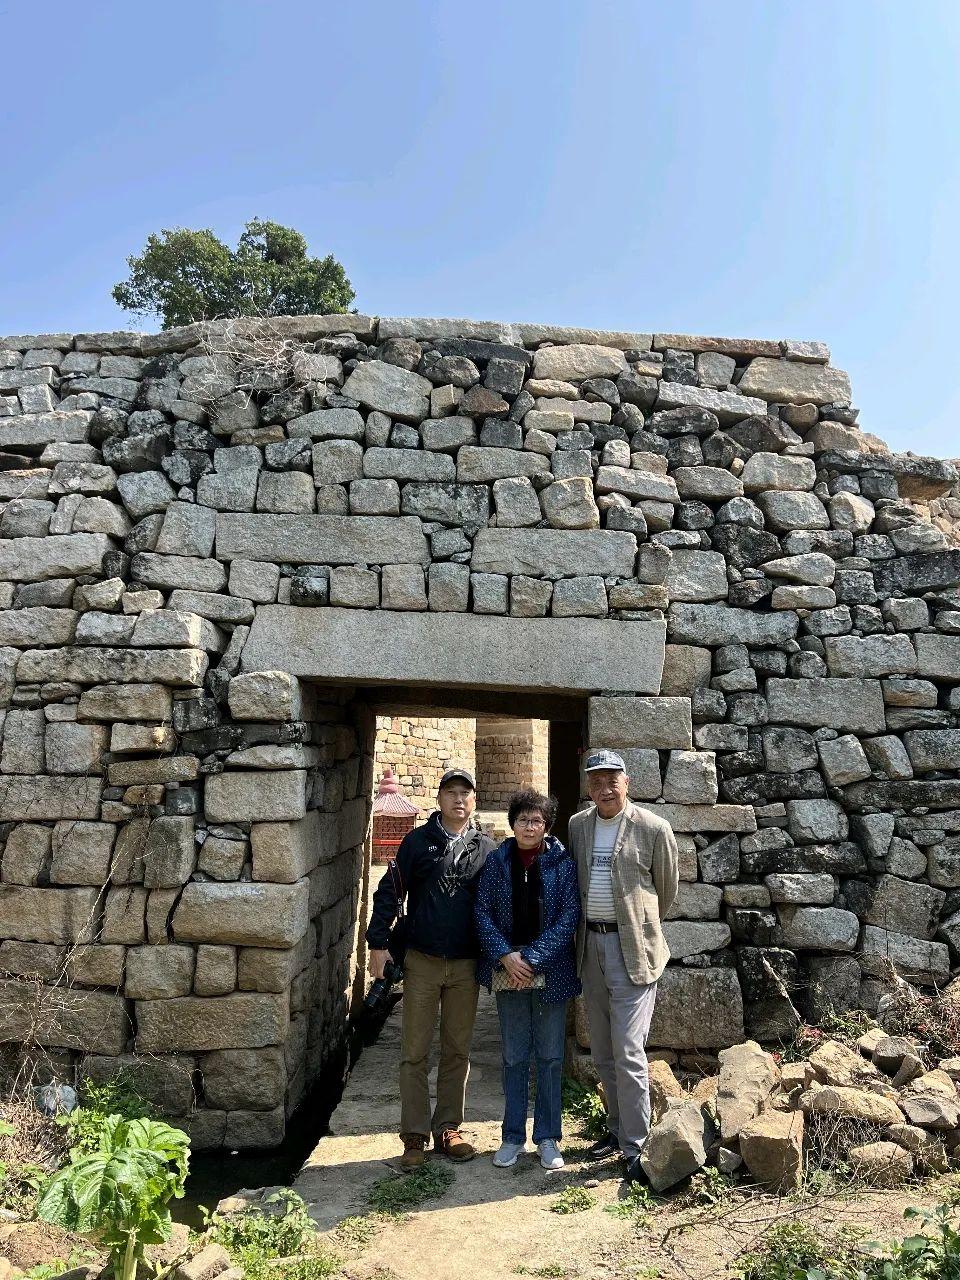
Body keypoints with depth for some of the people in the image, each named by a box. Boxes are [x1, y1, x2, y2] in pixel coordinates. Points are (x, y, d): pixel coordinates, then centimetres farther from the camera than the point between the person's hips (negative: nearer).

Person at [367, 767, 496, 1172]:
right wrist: (378, 943, -6)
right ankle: (414, 1137, 16)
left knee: (457, 1051, 11)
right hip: (421, 963, -2)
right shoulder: (418, 840, -1)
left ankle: (448, 1130, 25)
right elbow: (391, 891, -1)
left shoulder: (485, 847, 4)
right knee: (414, 1053, 5)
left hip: (465, 966, 2)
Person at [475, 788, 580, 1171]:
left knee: (550, 1056, 9)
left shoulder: (562, 863, -4)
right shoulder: (496, 861, 0)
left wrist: (533, 959, -15)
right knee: (514, 1056, 11)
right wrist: (505, 956, -14)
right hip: (508, 968, 1)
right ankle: (513, 1136, 24)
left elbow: (568, 916, -9)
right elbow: (482, 911, -2)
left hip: (550, 969, -1)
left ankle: (547, 1137, 24)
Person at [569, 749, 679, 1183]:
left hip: (631, 948, -5)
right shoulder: (577, 826, 4)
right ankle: (619, 1128, 31)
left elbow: (667, 887, 4)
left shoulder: (653, 828, -9)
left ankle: (635, 1147, 7)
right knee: (603, 1052, 15)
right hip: (590, 944, 5)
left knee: (628, 1053, -6)